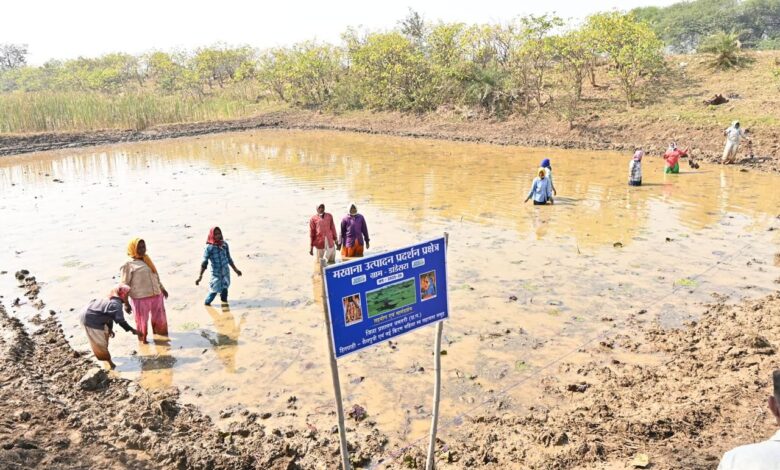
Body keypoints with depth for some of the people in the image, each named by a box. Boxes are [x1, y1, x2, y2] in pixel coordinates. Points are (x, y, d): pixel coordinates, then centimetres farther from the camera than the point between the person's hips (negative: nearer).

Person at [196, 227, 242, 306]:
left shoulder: (224, 244, -1)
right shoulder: (209, 248, -14)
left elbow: (229, 258, 11)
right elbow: (204, 262, -15)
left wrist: (235, 269, 15)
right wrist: (200, 276, -21)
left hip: (226, 272, 4)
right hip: (216, 273, -4)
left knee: (224, 289, 12)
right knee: (214, 290, 3)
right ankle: (207, 303, 27)